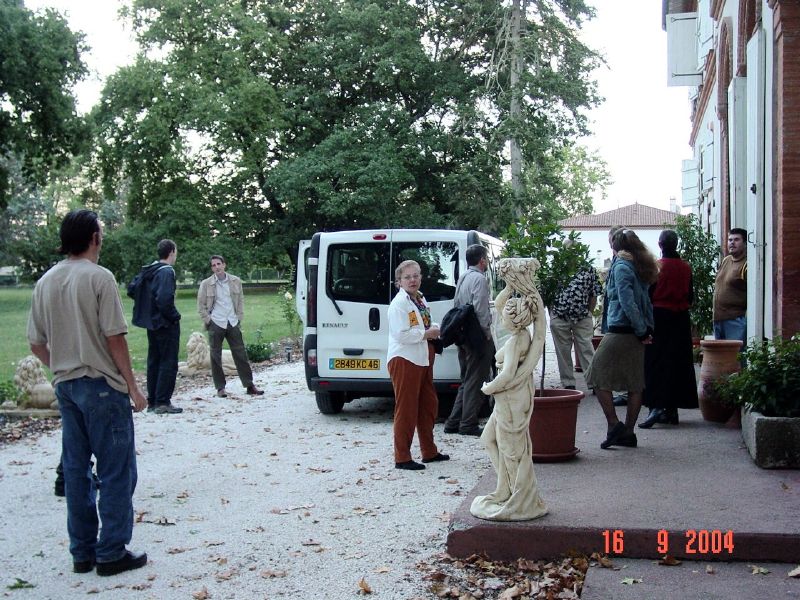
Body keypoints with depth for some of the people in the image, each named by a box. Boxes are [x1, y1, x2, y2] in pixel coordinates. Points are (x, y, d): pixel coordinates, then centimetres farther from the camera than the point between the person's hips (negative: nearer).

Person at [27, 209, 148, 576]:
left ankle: (83, 552, 18)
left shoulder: (45, 282, 7)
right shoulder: (99, 277, -12)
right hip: (102, 384, -7)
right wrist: (132, 386, -7)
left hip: (65, 386, 7)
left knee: (76, 470, 12)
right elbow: (114, 338, -14)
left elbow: (36, 344, 10)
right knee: (116, 471, 2)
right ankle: (111, 553, 5)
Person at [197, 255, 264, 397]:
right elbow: (201, 306, 2)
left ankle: (249, 385, 8)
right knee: (216, 356, 2)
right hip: (216, 324, -2)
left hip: (233, 323, 2)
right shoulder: (206, 284, -2)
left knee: (241, 354, 3)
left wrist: (239, 317, 5)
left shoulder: (235, 281, 5)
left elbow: (241, 300, 13)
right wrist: (208, 321, -4)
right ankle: (220, 388, 10)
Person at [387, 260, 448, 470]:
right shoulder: (399, 303, -14)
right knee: (406, 409, -4)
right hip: (404, 360, -9)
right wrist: (427, 333, -15)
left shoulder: (420, 300, 13)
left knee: (429, 405, 16)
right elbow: (401, 334, -23)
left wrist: (435, 328, 8)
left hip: (423, 358, 9)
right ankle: (402, 458, 3)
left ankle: (429, 451, 29)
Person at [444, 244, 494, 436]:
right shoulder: (479, 279, -13)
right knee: (475, 382, -3)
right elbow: (480, 310, -20)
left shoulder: (462, 278, 15)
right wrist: (487, 332, -12)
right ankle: (468, 425, -1)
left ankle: (454, 423, 16)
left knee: (466, 381, 16)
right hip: (478, 337, -9)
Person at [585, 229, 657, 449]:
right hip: (636, 334, 9)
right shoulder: (640, 267, 15)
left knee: (599, 377, 0)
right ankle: (628, 432, 14)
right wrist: (646, 329, 11)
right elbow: (646, 301, 14)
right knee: (635, 383, 8)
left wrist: (641, 330, -13)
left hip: (621, 332, -8)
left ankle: (614, 426, -4)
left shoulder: (621, 266, -10)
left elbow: (627, 302, -19)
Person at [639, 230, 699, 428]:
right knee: (677, 363, 10)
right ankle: (672, 408, 14)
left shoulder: (655, 266, -9)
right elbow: (690, 297, 8)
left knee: (655, 362, -3)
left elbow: (648, 296, -7)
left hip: (659, 317, -4)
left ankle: (656, 406, -16)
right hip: (680, 320, 4)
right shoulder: (686, 268, 3)